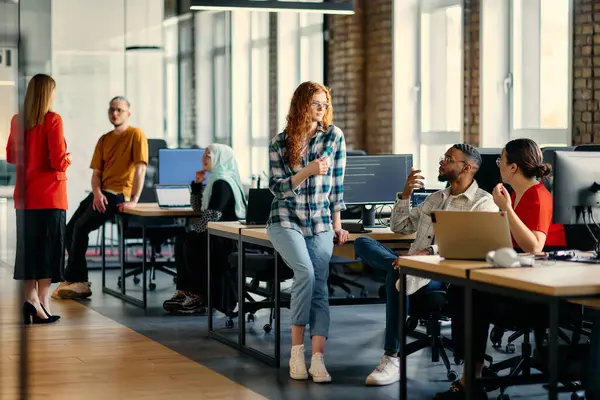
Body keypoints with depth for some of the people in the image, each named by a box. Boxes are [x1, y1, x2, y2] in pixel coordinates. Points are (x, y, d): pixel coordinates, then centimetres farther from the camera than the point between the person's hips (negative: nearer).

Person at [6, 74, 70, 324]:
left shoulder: (17, 121, 4)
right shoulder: (52, 120, -12)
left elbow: (11, 157, 14)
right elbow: (58, 162, -16)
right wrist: (67, 160, 5)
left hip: (24, 195, 5)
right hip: (50, 196, -5)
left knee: (28, 247, 11)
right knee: (49, 247, 1)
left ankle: (30, 297, 7)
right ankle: (43, 303, 1)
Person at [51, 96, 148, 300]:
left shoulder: (136, 135, -6)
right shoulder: (104, 140, 15)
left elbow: (140, 168, -15)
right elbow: (96, 172, 10)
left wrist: (134, 199, -22)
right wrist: (96, 193, -10)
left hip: (118, 195, -7)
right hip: (100, 193, 7)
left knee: (81, 227, -18)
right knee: (70, 229, -4)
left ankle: (72, 280, -7)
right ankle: (80, 283, -1)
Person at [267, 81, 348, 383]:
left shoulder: (334, 136, 0)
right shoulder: (280, 143, -2)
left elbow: (336, 184, 4)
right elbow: (277, 188, -5)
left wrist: (337, 225, 3)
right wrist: (308, 171, -19)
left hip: (320, 224, 2)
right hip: (286, 221, -2)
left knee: (320, 286, -12)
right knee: (306, 272, -25)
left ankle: (317, 359, -18)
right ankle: (297, 350, -14)